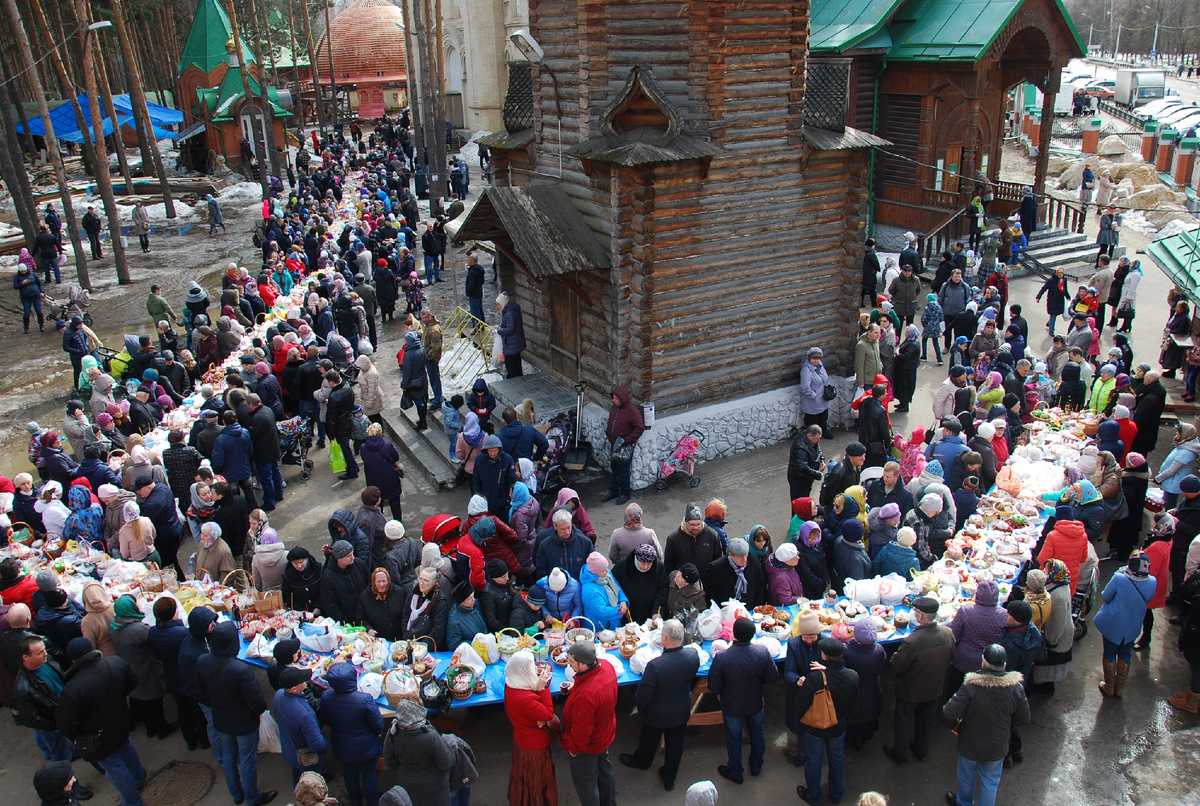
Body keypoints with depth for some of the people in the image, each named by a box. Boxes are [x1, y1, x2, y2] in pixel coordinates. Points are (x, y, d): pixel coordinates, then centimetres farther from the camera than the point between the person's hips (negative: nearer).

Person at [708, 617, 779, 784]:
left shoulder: (721, 658, -34)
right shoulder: (763, 652, -26)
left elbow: (713, 687, -22)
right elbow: (773, 677, -11)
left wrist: (720, 693, 1)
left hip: (732, 707, -2)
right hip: (756, 704, 2)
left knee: (734, 739, 21)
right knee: (757, 734, 28)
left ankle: (735, 773, 42)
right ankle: (756, 766, 51)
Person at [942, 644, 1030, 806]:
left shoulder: (970, 687, -32)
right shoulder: (1016, 688, -22)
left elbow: (948, 714, -30)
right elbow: (1023, 718, -6)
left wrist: (956, 725, -7)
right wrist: (1005, 728, 11)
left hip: (970, 745, -1)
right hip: (997, 747, 2)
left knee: (967, 776, 26)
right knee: (991, 782, 24)